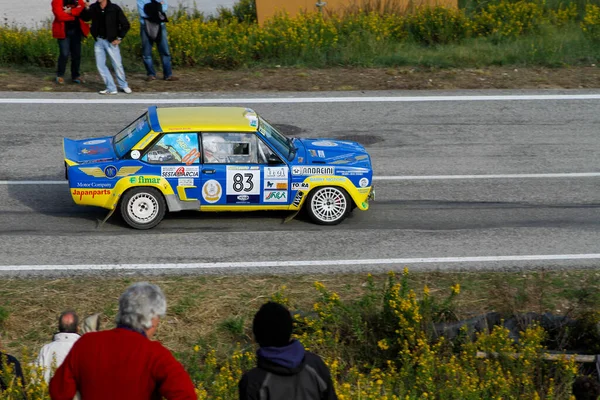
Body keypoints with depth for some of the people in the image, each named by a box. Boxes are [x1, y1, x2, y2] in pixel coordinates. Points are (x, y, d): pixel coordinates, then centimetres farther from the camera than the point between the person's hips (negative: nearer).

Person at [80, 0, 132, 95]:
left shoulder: (115, 9, -10)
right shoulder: (94, 8, -1)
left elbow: (125, 25, -4)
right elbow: (84, 18, 8)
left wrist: (119, 38, -6)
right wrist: (86, 9, -12)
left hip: (111, 41, -4)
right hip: (99, 41, 4)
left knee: (117, 65, 2)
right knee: (100, 65, 1)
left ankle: (123, 85, 22)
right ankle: (111, 88, 9)